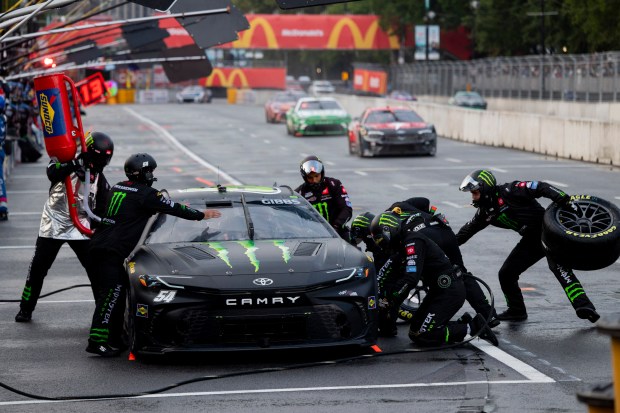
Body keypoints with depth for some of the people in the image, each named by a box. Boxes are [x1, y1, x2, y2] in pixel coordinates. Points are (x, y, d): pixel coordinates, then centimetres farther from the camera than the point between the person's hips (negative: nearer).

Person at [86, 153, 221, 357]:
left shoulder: (117, 188, 18)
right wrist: (202, 214, 15)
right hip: (111, 249, -9)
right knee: (112, 292, -15)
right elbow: (174, 209, 1)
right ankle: (96, 341, -22)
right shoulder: (145, 193, -7)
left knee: (118, 293, 13)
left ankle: (115, 339, 14)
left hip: (99, 246, 9)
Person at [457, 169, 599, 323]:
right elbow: (468, 230, 24)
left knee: (559, 268, -27)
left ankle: (584, 306, -37)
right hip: (530, 241, 8)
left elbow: (541, 188, -22)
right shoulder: (486, 212, 9)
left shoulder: (508, 192, -15)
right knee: (506, 274, 5)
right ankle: (516, 311, 21)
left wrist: (566, 201, -31)